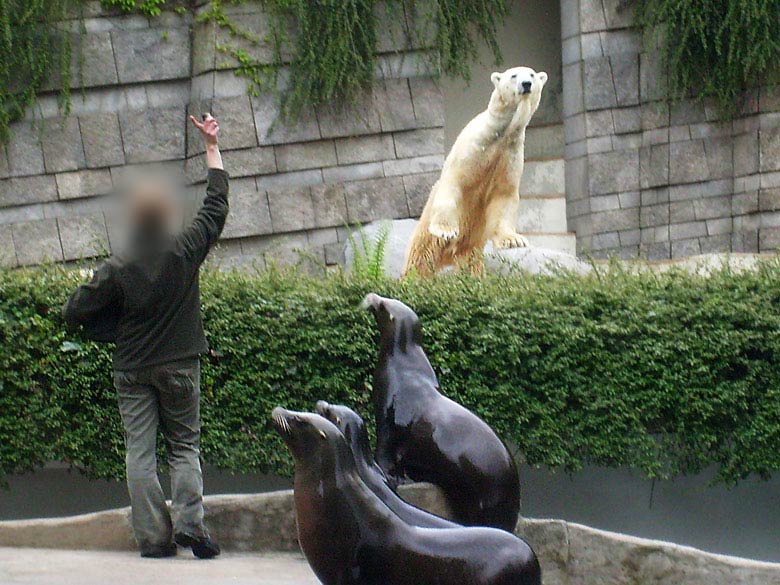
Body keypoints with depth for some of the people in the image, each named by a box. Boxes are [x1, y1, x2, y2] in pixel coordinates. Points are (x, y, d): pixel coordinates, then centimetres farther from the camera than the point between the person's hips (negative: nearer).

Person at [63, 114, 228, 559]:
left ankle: (154, 536, -4)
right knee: (185, 446, 8)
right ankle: (189, 521, -10)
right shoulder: (185, 252, -7)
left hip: (132, 371, 0)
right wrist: (212, 146, 13)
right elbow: (217, 204, 4)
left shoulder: (117, 270, -8)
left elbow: (74, 313, -4)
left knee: (140, 451, 2)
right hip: (180, 366, 1)